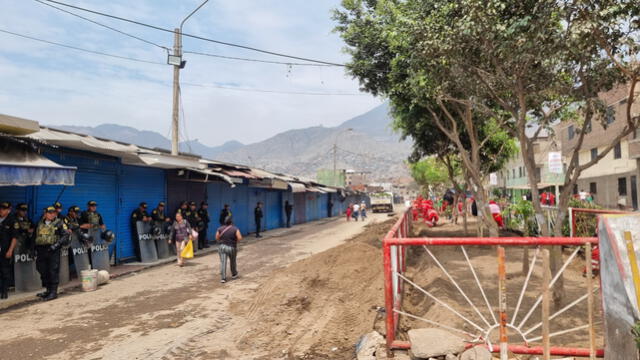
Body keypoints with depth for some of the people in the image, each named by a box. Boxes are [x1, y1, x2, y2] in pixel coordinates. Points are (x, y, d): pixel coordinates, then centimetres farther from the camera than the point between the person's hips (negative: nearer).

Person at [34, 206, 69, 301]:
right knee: (43, 271, 9)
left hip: (53, 250, -5)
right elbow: (36, 237, 23)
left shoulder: (59, 223, 2)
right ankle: (48, 290, 22)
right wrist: (36, 249, 17)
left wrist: (57, 244, -18)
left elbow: (65, 235, -6)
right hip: (41, 250, 6)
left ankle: (53, 292, -4)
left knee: (53, 271, -7)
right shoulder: (40, 224, 17)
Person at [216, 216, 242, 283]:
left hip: (222, 247, 1)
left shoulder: (220, 229, -1)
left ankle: (223, 278, -6)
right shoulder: (235, 229, -8)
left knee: (223, 262, 0)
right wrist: (235, 241, 4)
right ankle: (234, 274, 37)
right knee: (233, 261, 19)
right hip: (232, 247, -1)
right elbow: (239, 238, -15)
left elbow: (217, 238, 1)